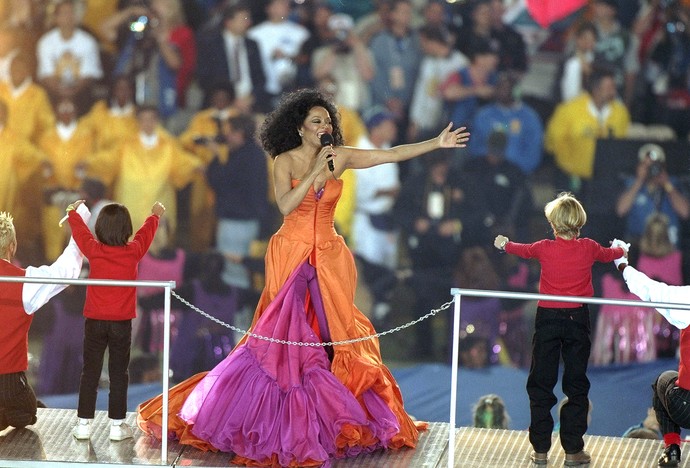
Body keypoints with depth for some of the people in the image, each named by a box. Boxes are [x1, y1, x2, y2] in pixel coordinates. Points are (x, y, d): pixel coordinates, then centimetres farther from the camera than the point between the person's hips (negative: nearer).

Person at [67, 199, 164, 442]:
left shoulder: (94, 250, -7)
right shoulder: (133, 252, -6)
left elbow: (80, 231, 13)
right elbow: (145, 233, 15)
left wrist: (73, 212, 34)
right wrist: (155, 215, 36)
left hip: (94, 321, 0)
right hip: (121, 323, 0)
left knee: (90, 372, 5)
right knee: (118, 374, 5)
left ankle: (84, 423, 6)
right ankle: (117, 424, 6)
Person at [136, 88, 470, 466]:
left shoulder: (340, 157, 3)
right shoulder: (285, 162, -5)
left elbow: (393, 154, 1)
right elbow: (286, 205, -19)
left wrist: (437, 143, -6)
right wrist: (316, 171, -21)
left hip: (328, 257, 3)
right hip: (291, 255, -3)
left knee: (333, 333, 1)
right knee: (284, 335, -3)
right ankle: (274, 419, 4)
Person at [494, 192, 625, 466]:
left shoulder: (545, 248, -4)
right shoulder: (589, 248, -3)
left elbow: (523, 250, 18)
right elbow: (608, 254, 20)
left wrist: (504, 245, 41)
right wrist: (621, 251, 45)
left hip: (548, 317, 0)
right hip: (578, 318, 0)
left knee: (540, 384, 7)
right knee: (576, 384, 6)